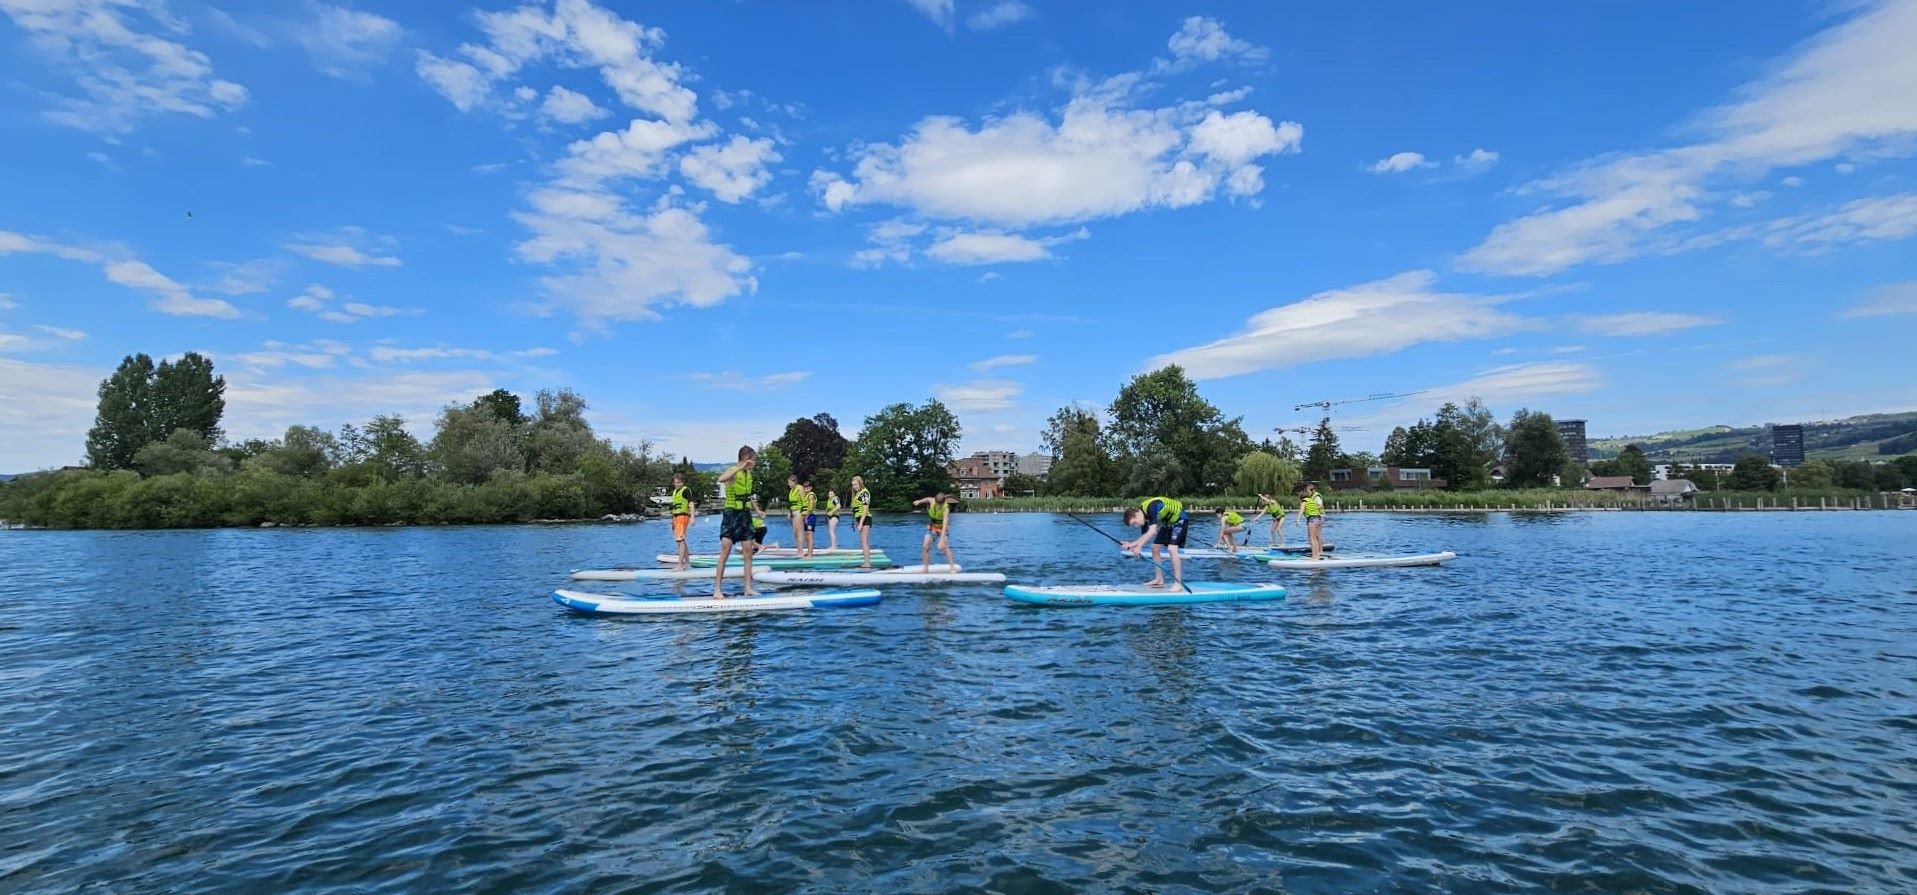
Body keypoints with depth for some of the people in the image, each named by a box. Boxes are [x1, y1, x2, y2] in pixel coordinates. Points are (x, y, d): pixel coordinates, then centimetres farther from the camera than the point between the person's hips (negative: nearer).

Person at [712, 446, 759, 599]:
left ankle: (748, 588, 8)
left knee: (748, 551, 4)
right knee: (725, 551, -8)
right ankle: (717, 589, -5)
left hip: (745, 514, 7)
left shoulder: (749, 474, 10)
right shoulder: (733, 471, -13)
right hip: (731, 513, -7)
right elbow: (721, 479, -38)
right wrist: (740, 467, -37)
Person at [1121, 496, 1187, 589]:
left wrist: (1139, 546, -42)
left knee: (1172, 549, -22)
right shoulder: (1143, 515, -7)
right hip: (1167, 523, 9)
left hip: (1179, 519, -9)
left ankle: (1178, 582, -18)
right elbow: (1145, 536, -3)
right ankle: (1159, 580, 13)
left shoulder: (1151, 507, -33)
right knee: (1154, 548, 6)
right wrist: (1133, 544, -20)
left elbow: (1152, 531, -41)